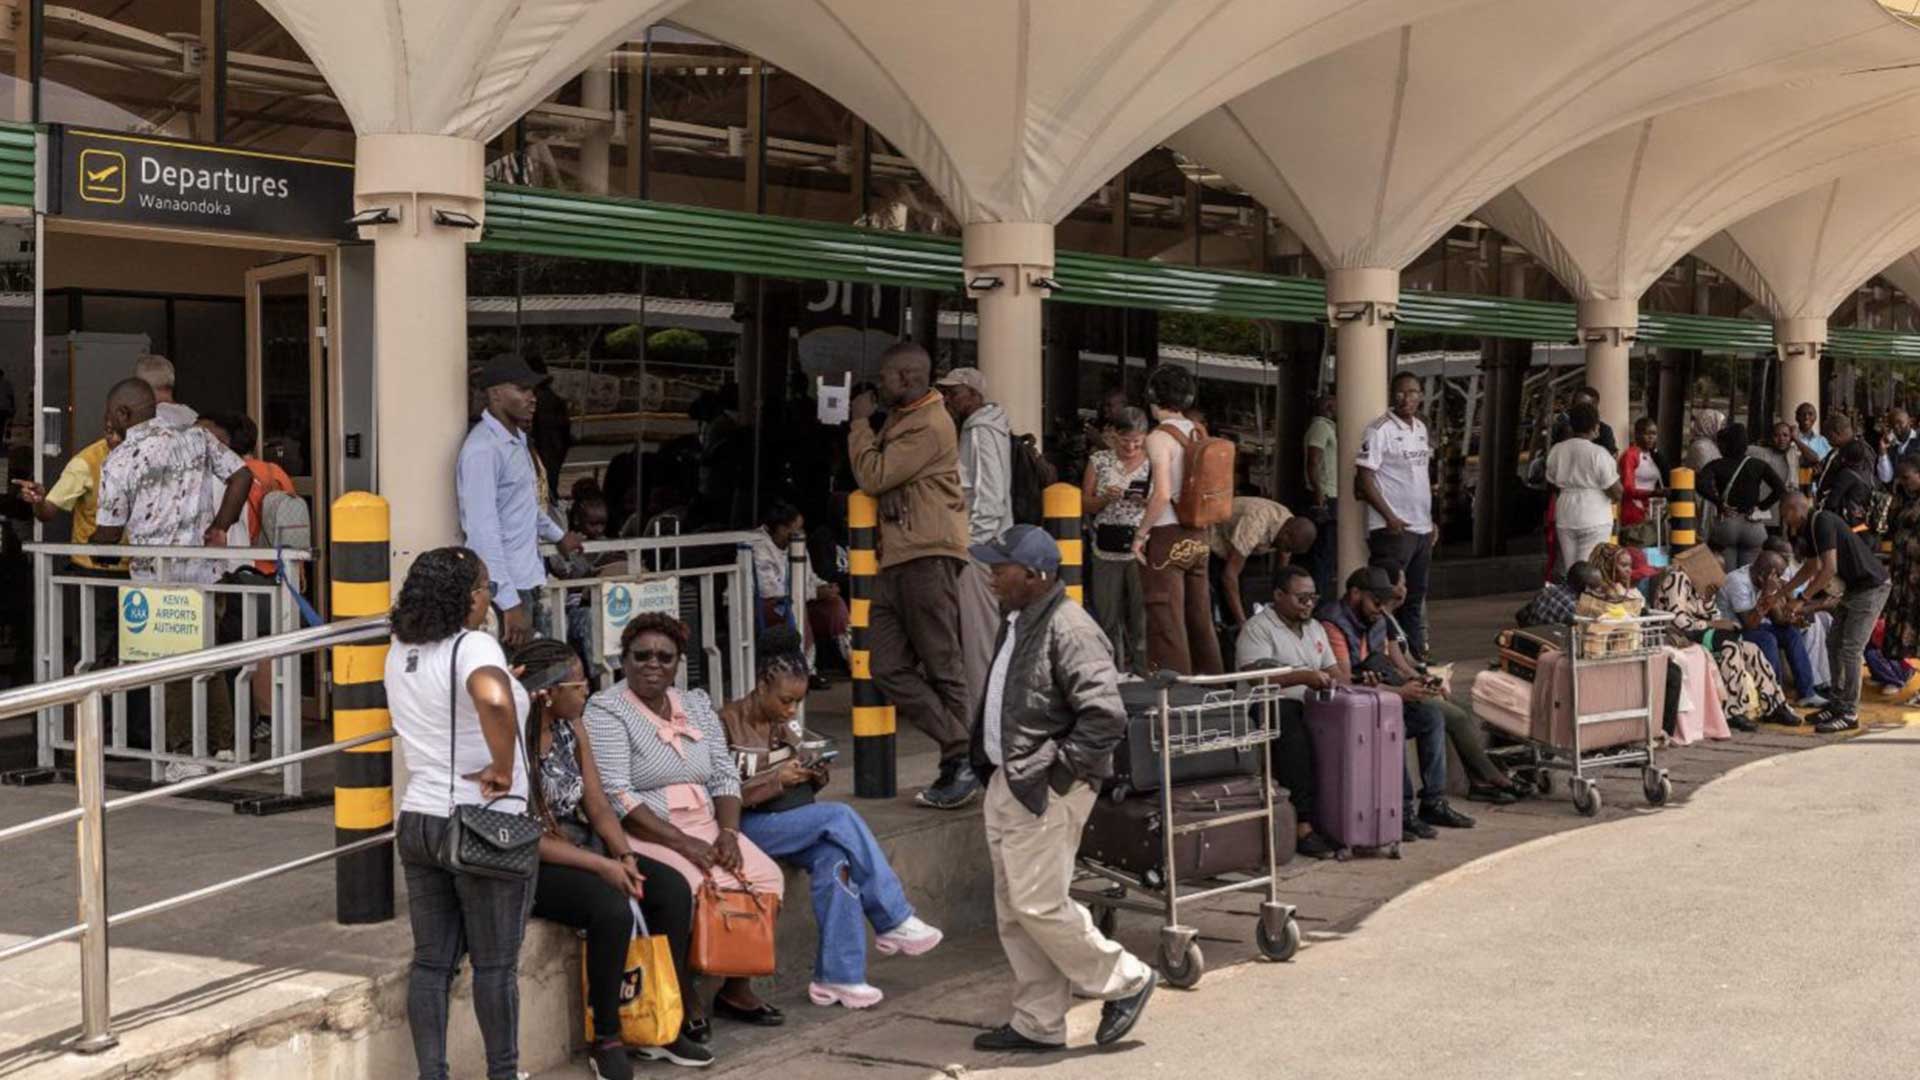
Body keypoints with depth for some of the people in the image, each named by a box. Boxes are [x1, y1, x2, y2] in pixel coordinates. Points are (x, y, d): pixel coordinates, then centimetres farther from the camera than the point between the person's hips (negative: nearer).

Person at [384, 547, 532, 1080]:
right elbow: (494, 700, -40)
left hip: (417, 820, 7)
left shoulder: (400, 652, 7)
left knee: (431, 961, 10)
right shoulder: (474, 646, -17)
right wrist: (504, 769, -26)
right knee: (495, 963, 6)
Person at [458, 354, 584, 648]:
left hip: (527, 581, 9)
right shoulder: (482, 449, -16)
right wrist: (509, 602, -25)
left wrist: (557, 535, 46)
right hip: (506, 590, -9)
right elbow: (483, 531, -22)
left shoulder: (517, 439, 13)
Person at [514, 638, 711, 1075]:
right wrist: (601, 866, -24)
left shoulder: (572, 728, 6)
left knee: (673, 888, -10)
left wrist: (624, 854, -12)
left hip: (583, 848, 8)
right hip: (531, 867, -8)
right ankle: (605, 1039, -14)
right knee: (612, 908, -32)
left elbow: (597, 804, 6)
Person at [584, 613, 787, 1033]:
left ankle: (737, 988, -2)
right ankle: (684, 999, -13)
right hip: (643, 834, -6)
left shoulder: (697, 705, 14)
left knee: (766, 878, -16)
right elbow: (616, 796, -16)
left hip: (704, 827, 7)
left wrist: (728, 832, -7)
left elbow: (725, 776, 12)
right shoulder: (606, 711, -7)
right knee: (701, 886, -31)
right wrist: (682, 843, -21)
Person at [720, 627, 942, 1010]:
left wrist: (815, 776, -2)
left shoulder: (781, 723, 14)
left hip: (789, 824, 6)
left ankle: (839, 976, -25)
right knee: (840, 817, -25)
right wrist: (776, 780, -20)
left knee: (833, 859, -27)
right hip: (746, 826, -6)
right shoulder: (728, 724, -8)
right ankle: (894, 923, -17)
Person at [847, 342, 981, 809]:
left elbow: (873, 477, -14)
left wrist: (861, 423, -4)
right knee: (890, 668, 3)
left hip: (929, 556, -10)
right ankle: (961, 751, 3)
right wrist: (866, 424, 15)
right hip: (898, 558, 10)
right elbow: (877, 477, 23)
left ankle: (963, 763, 2)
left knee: (943, 667, -5)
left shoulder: (929, 425, -12)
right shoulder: (900, 419, 21)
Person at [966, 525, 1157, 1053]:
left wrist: (1059, 768, -18)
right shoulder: (1017, 623, 13)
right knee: (1014, 913, 12)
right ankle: (1037, 1024, 20)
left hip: (1045, 792, -10)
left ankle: (1124, 982, 11)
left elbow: (1105, 715, -25)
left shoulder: (1069, 629, -18)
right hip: (1008, 785, 10)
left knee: (1039, 905, -8)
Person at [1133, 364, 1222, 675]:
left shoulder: (1159, 438, -13)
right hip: (1198, 537, 7)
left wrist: (1141, 534, -13)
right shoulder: (1199, 434, 8)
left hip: (1167, 537, -7)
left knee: (1167, 623, -2)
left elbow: (1162, 495, -21)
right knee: (1200, 618, 15)